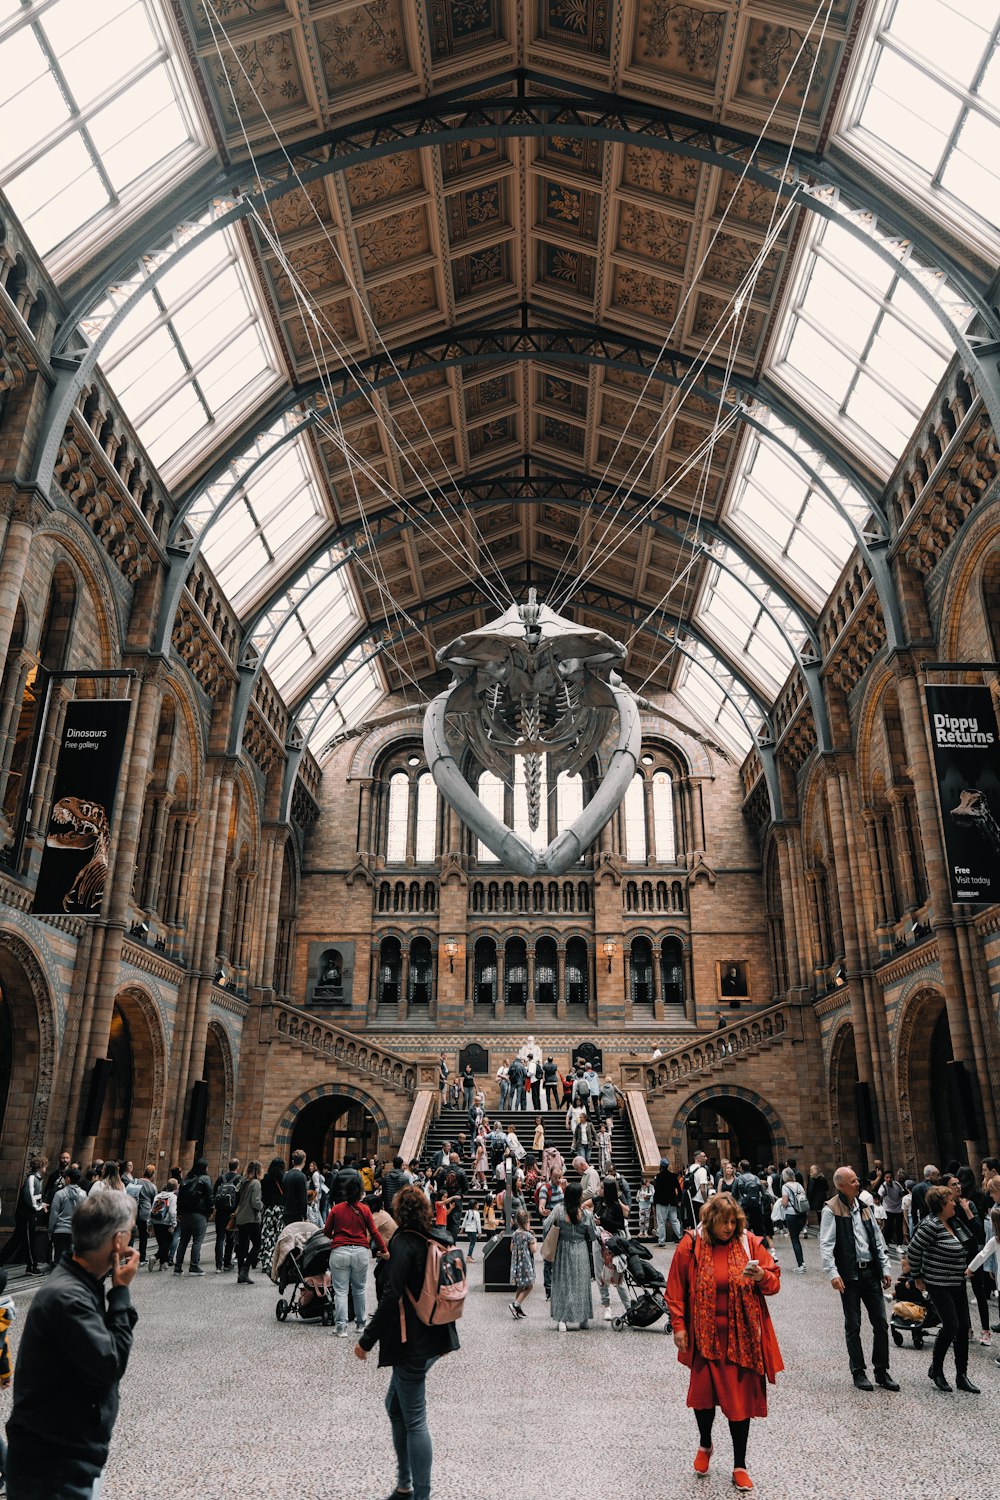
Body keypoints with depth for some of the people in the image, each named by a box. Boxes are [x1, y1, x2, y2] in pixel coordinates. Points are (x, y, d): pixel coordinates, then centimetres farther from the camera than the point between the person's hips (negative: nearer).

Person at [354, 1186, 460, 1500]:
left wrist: (367, 1340, -15)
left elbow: (392, 1296, -21)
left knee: (414, 1420, 2)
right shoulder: (439, 1238, 5)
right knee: (395, 1405, 22)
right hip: (437, 1335, 8)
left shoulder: (404, 1242, -17)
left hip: (412, 1342, -8)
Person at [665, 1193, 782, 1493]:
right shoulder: (690, 1246, -7)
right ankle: (705, 1444, 38)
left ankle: (739, 1465, 25)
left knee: (740, 1398, 6)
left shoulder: (750, 1243, -5)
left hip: (741, 1337, 0)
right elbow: (675, 1290, 0)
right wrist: (678, 1326, -4)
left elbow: (774, 1282, -2)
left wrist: (762, 1276, -23)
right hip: (704, 1336, 0)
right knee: (702, 1392, 7)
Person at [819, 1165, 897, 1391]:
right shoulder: (831, 1210, -9)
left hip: (871, 1272, 6)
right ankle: (858, 1372, 17)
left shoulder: (864, 1207, 11)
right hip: (849, 1275, -6)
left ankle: (881, 1372, 20)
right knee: (853, 1326, 5)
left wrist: (885, 1268, 10)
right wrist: (833, 1273, -22)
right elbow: (826, 1245, -14)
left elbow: (878, 1239, 15)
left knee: (880, 1323, 7)